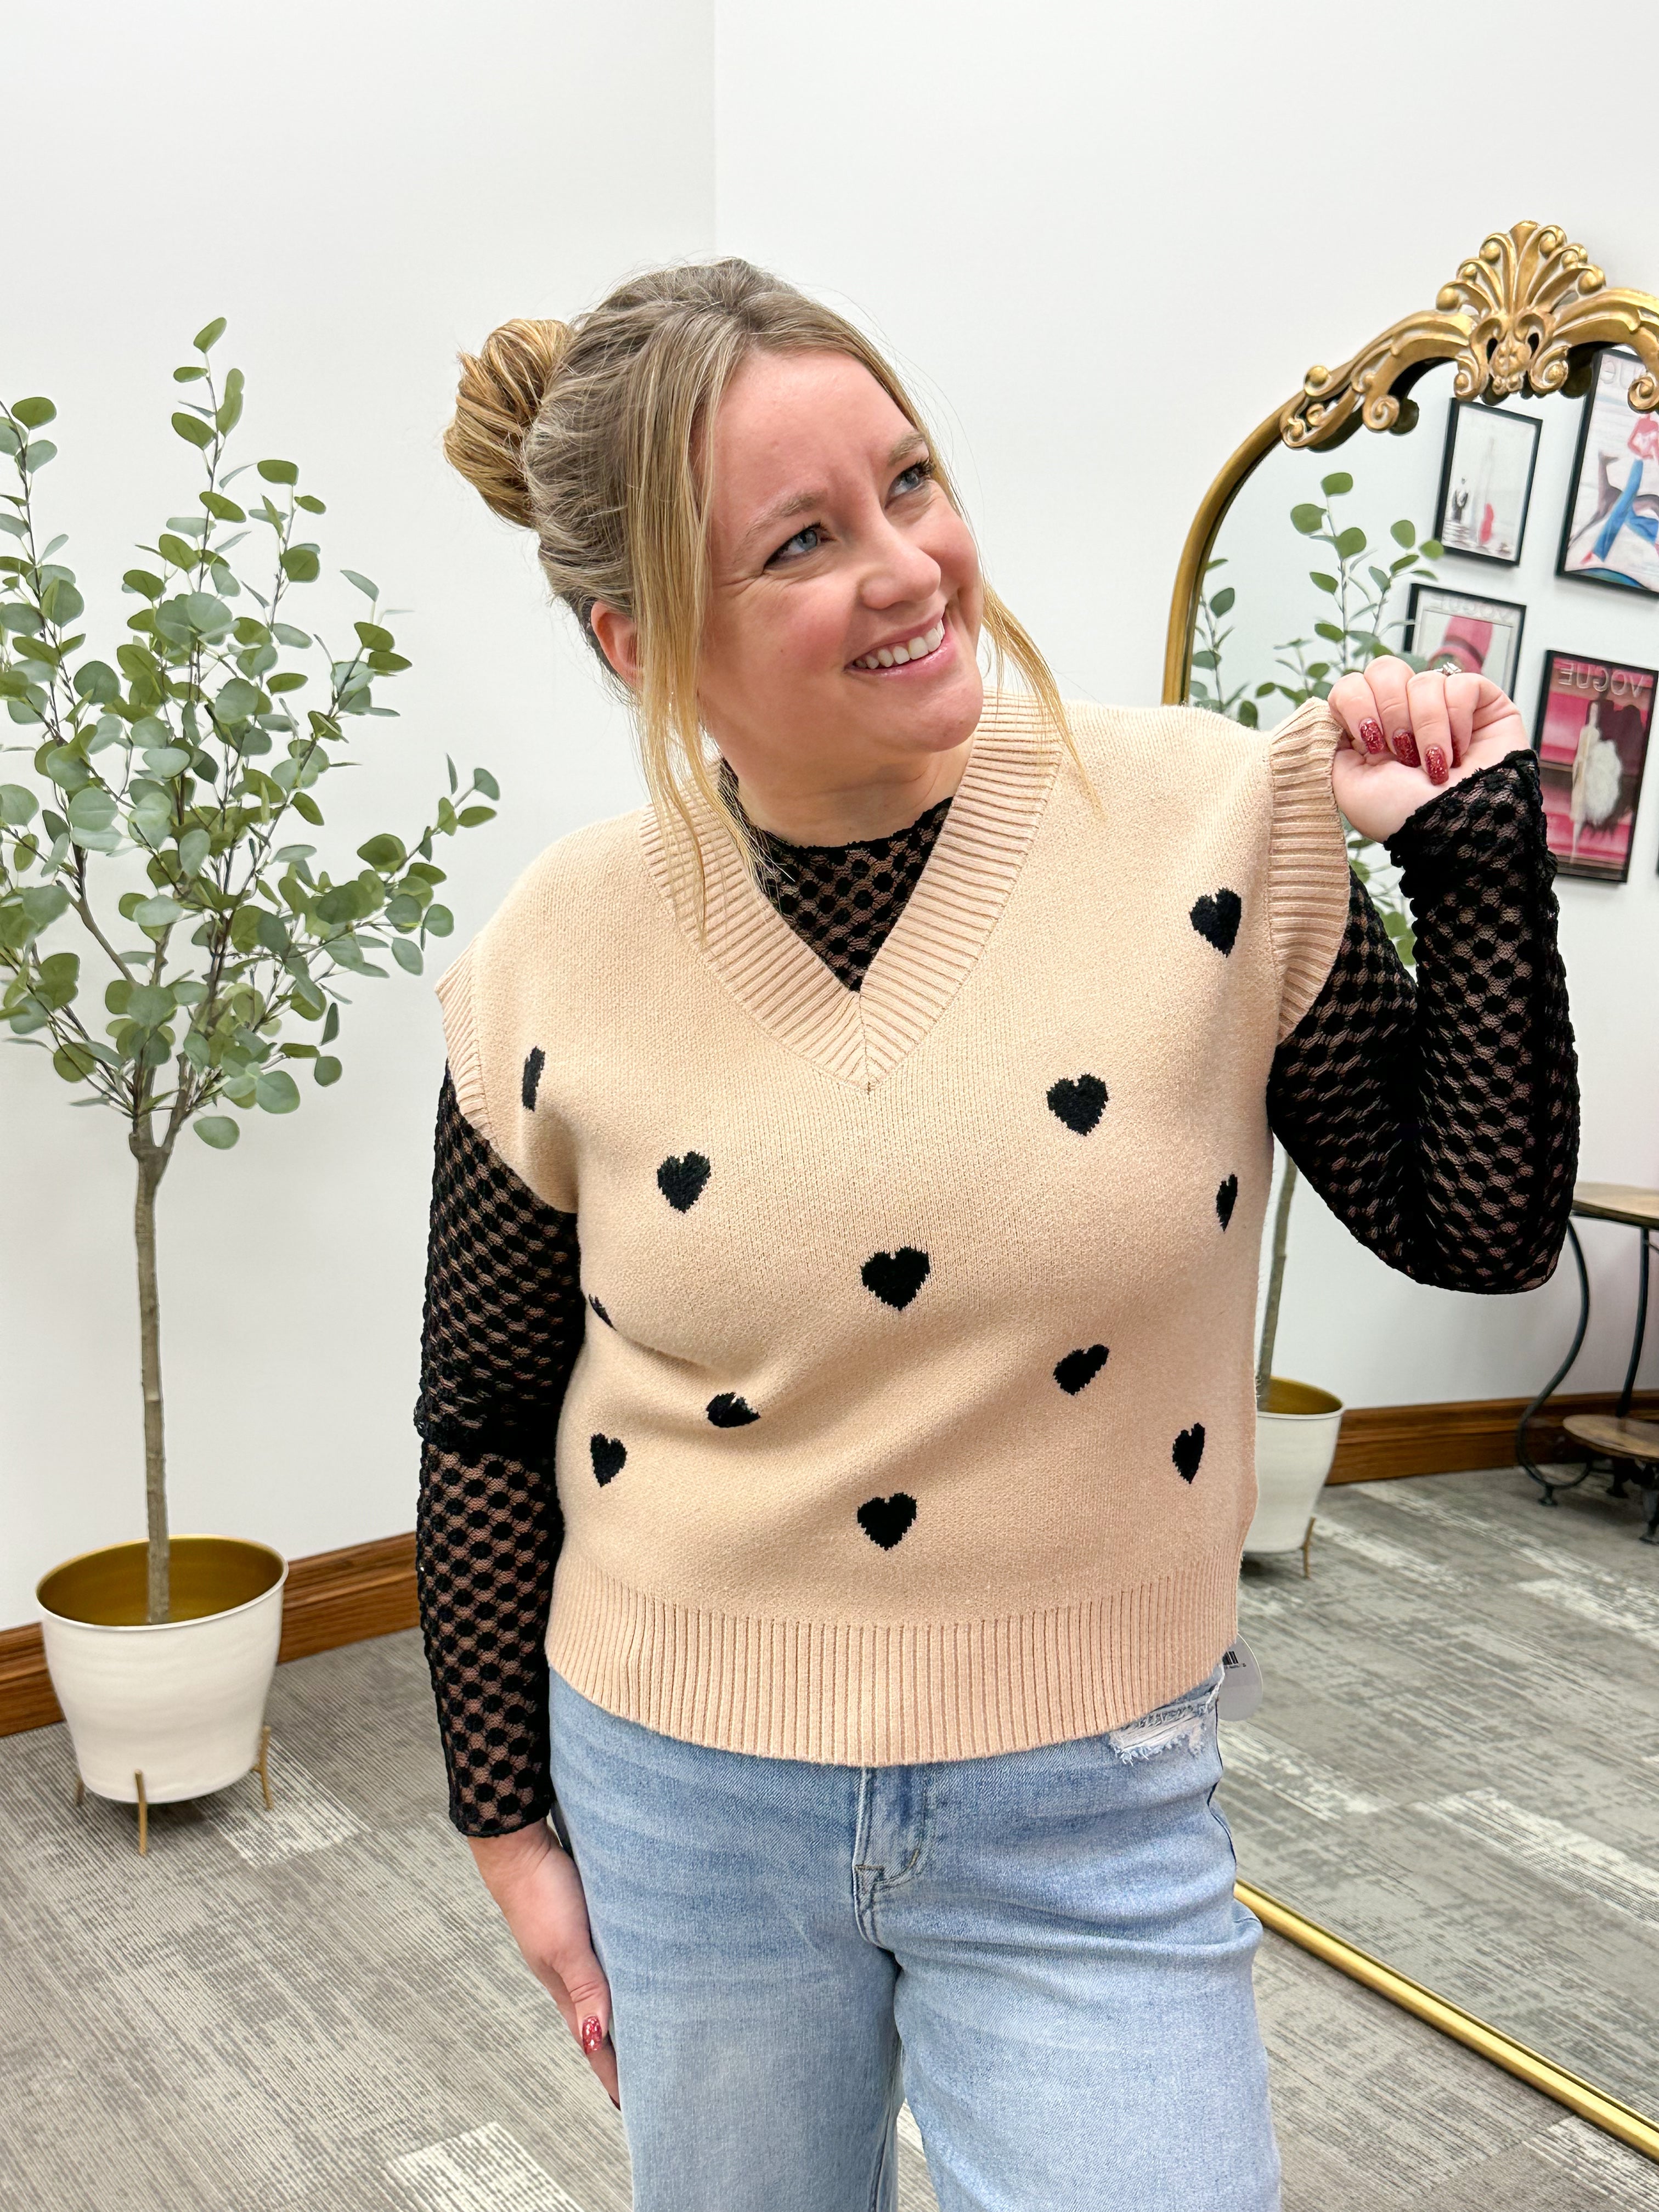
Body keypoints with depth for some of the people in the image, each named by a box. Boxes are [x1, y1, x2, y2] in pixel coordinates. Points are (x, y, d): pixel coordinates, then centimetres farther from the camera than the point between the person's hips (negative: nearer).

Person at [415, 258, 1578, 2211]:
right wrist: (512, 1824, 6)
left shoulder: (1211, 822, -14)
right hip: (682, 1805, 2)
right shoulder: (561, 956, -11)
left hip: (1086, 1823, -1)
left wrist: (1473, 848, -13)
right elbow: (486, 1427, 0)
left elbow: (1478, 1224, -4)